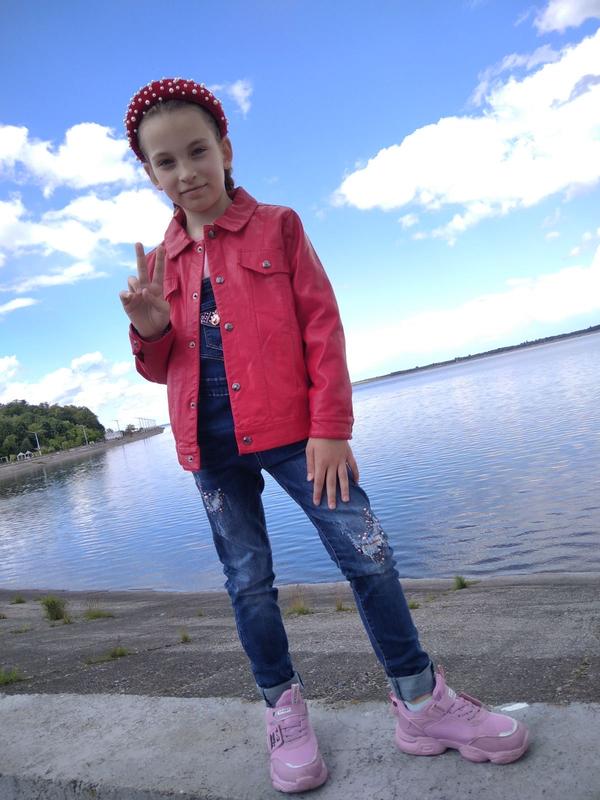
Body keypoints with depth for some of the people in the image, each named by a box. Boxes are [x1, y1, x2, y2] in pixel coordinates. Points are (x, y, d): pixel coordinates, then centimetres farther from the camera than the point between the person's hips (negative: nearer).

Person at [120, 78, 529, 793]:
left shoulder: (277, 227, 3)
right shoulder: (162, 261, 12)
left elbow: (322, 328, -3)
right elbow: (162, 368, 13)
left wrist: (330, 428, -9)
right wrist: (149, 330, -10)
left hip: (290, 429, -3)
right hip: (212, 447, 3)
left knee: (369, 554, -3)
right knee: (247, 581, 10)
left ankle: (421, 701, 18)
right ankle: (284, 709, 31)